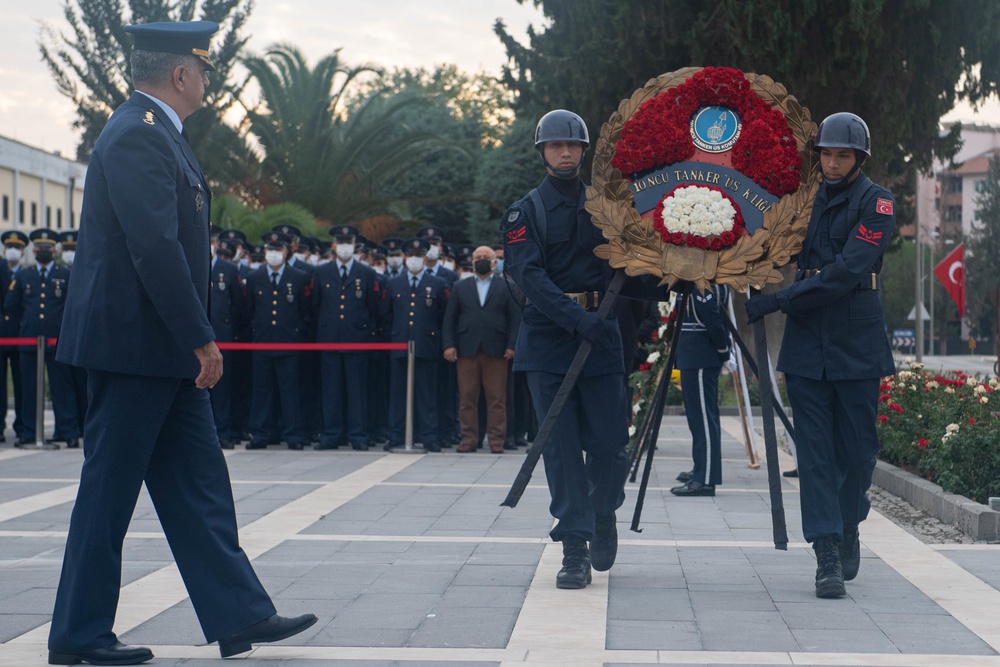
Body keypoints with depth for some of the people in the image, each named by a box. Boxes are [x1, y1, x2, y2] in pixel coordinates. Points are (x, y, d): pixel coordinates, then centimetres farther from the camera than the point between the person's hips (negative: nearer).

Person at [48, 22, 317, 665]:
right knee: (110, 487, -1)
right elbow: (155, 249, -23)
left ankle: (239, 614, 16)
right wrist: (201, 339, -20)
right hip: (133, 343, -10)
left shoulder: (157, 133, 16)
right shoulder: (137, 136, -16)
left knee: (198, 481, 11)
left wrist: (195, 338, 17)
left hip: (166, 352, 10)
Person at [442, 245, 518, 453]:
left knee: (497, 399, -2)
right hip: (467, 350, 2)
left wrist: (511, 345, -6)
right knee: (467, 398, 1)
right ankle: (469, 439, 6)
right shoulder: (460, 287, 15)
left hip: (496, 350, -1)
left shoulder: (506, 287, 10)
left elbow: (514, 319, 5)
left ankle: (496, 440, 2)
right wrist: (448, 344, -1)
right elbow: (449, 318, 11)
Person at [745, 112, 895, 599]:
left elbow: (846, 271, -16)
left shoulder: (876, 203, -5)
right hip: (806, 343, 3)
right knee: (814, 448, -4)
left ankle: (848, 528, 30)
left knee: (857, 446, 6)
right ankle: (828, 554, -3)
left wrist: (776, 302, -20)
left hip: (857, 343, -3)